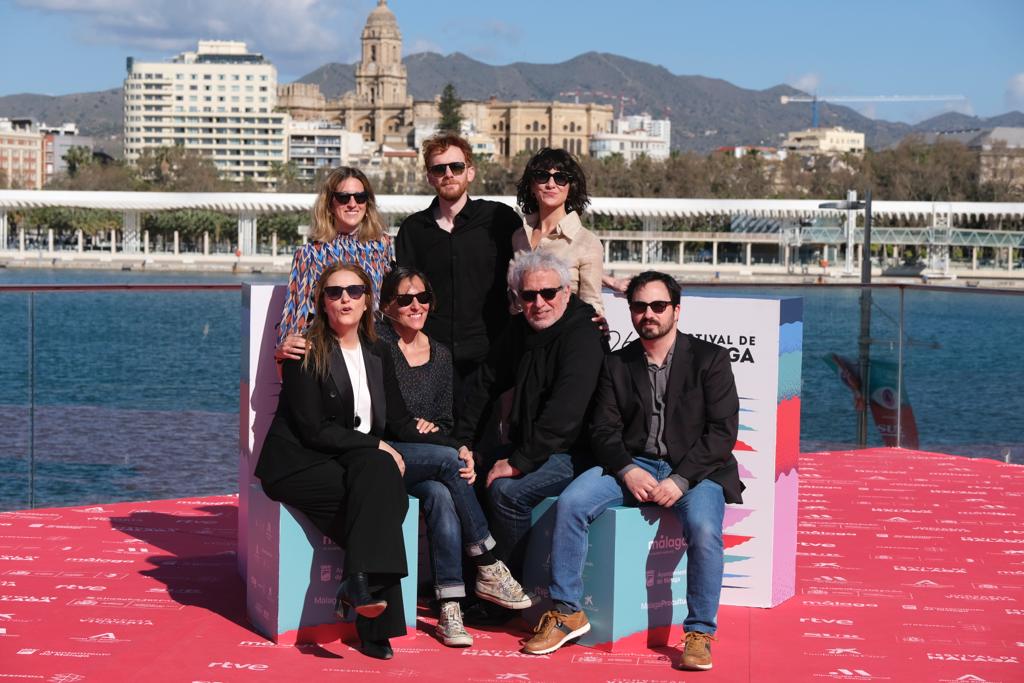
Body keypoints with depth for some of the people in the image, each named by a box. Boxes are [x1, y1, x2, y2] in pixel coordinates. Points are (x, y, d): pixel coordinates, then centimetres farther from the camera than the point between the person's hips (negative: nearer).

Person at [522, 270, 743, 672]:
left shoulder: (709, 358, 3)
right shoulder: (617, 365, 13)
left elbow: (723, 431, -5)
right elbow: (604, 430, 5)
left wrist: (680, 479, -17)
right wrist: (628, 471, -15)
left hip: (694, 469, -3)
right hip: (633, 465, 3)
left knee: (703, 527, -33)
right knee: (570, 503, -21)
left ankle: (700, 634, -18)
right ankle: (567, 612, -10)